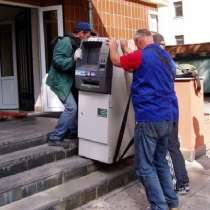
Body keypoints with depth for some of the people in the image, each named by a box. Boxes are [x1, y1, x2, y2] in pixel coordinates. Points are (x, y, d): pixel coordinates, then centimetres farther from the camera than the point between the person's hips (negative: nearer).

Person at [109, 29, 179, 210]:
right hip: (169, 116, 9)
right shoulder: (166, 56, 15)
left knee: (145, 167, 0)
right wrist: (124, 48, 36)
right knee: (161, 161, 19)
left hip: (150, 117, -8)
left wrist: (113, 47, 28)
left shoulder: (141, 56, -9)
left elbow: (116, 61, 6)